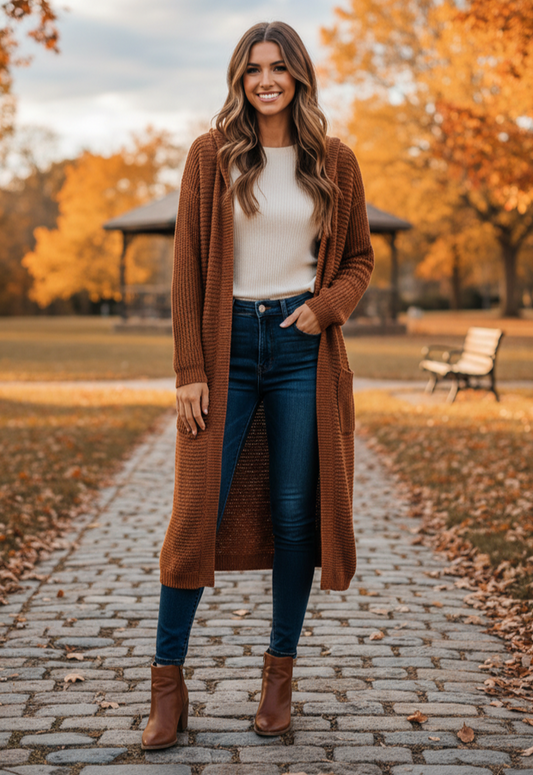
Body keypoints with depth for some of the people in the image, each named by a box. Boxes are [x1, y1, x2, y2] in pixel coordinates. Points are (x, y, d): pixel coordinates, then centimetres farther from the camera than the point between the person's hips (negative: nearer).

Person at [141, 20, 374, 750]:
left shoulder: (335, 162, 6)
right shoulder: (211, 154, 2)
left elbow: (359, 260, 13)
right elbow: (187, 267, -1)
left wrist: (325, 307, -8)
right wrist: (189, 369, -7)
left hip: (303, 347, 1)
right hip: (228, 343, -1)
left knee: (296, 513, 4)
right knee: (199, 512, -3)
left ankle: (280, 673, 20)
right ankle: (167, 684, 8)